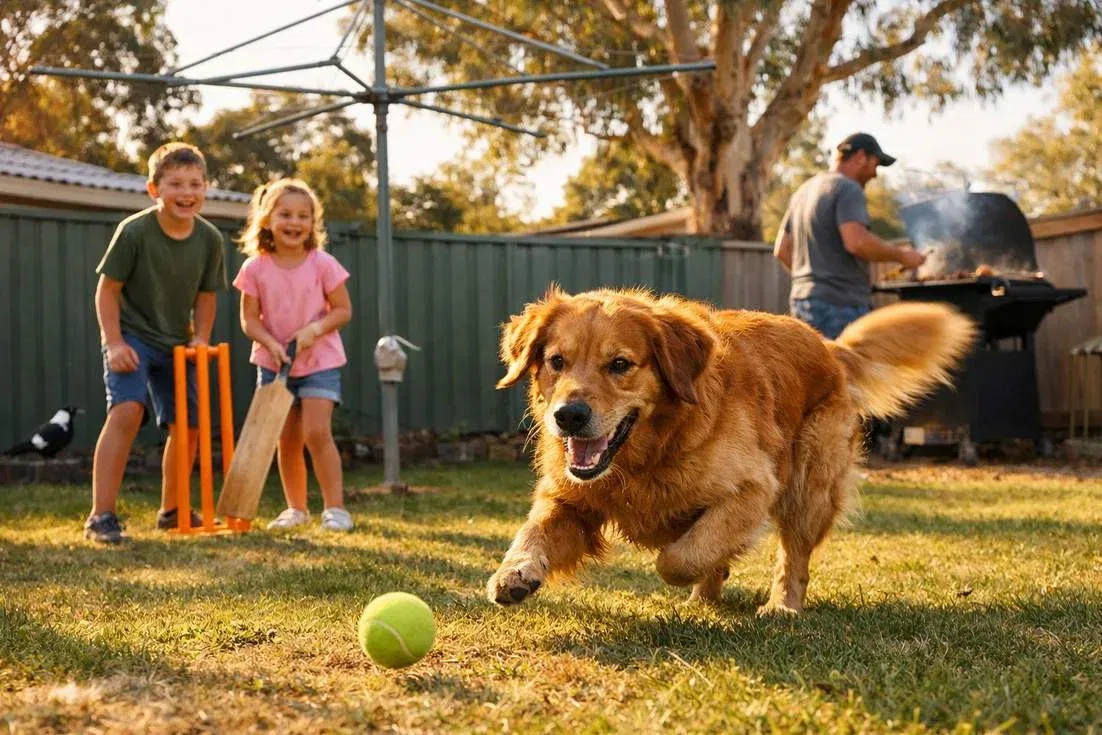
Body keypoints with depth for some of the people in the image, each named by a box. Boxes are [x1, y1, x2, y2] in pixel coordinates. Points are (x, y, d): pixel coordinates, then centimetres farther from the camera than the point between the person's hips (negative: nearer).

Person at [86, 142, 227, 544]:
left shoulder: (210, 238, -7)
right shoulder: (134, 231, -20)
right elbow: (107, 289, -13)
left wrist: (200, 338, -6)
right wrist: (114, 344, -19)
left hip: (177, 343, 6)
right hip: (132, 336, -5)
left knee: (186, 425, 10)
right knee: (126, 410, -25)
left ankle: (170, 510, 32)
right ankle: (101, 517, -23)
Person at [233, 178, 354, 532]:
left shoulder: (322, 264, -8)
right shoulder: (255, 268, -5)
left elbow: (343, 310, -4)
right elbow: (249, 319, -3)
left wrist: (315, 328, -21)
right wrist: (271, 343, -21)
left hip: (319, 361, -2)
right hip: (274, 364, 2)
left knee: (316, 432, -15)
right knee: (287, 439, 8)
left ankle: (335, 506, -6)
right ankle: (296, 508, 22)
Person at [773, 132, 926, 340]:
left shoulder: (804, 190, 19)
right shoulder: (849, 189, -9)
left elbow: (782, 249, 20)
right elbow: (857, 242, -24)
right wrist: (900, 255, -12)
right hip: (840, 305, -9)